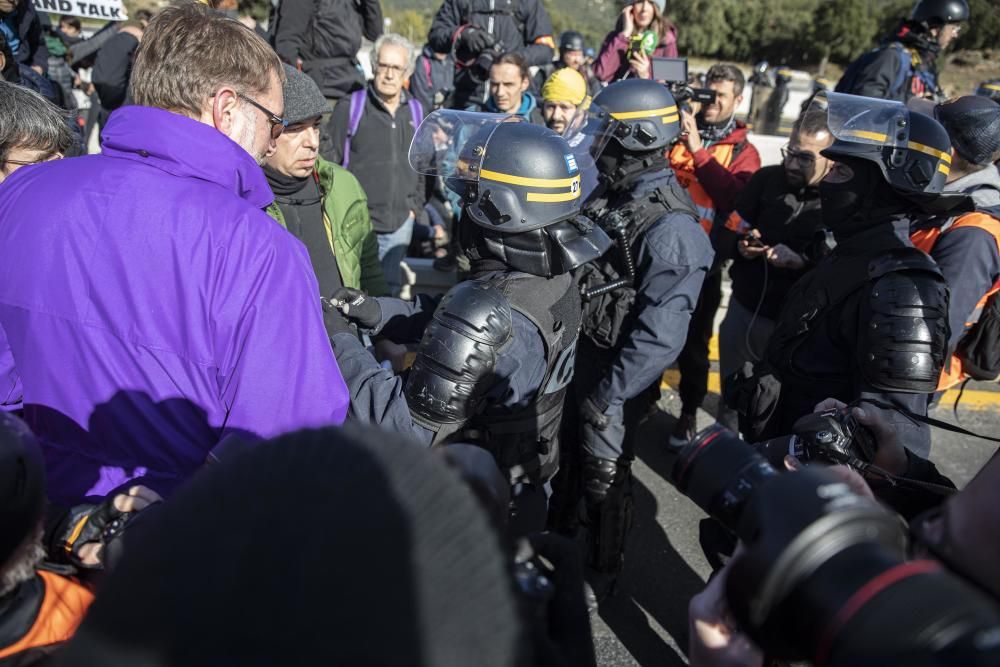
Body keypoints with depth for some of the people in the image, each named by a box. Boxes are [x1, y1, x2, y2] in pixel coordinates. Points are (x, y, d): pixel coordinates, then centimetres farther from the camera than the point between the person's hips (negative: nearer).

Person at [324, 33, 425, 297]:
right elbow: (329, 162, -1)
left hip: (401, 224, 4)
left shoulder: (416, 112, 10)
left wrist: (415, 206, 12)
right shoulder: (350, 108, -3)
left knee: (391, 289, 12)